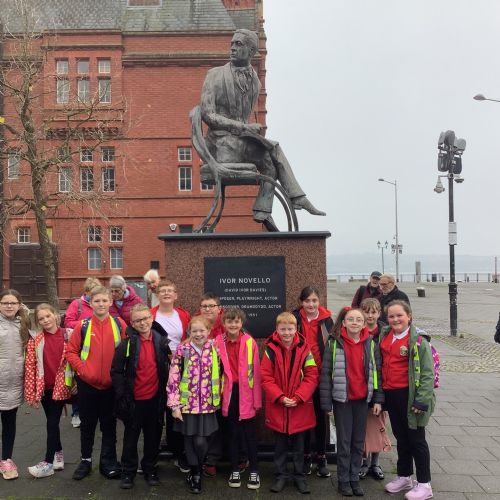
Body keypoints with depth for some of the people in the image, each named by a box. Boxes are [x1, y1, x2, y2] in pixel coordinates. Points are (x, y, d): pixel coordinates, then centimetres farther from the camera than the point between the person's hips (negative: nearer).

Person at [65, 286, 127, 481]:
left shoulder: (120, 324, -4)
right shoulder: (83, 326, -5)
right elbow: (71, 351, -1)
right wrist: (82, 370, -11)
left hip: (111, 384, 0)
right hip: (87, 384, 0)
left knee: (109, 424, 11)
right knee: (87, 424, 14)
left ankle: (108, 462, 24)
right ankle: (86, 460, 31)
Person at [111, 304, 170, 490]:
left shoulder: (162, 341, -1)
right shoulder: (127, 344, -10)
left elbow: (168, 366, 12)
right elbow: (116, 371, -8)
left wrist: (166, 388, 4)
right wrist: (121, 395, -12)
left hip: (155, 398, 3)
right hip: (134, 399, -2)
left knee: (153, 436, 14)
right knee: (131, 436, 11)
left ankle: (150, 469, 31)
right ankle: (128, 472, 26)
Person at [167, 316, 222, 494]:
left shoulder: (214, 350, 0)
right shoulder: (182, 350, -8)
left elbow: (218, 377, 10)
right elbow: (173, 379, -7)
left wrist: (217, 400, 10)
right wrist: (174, 405, -9)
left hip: (207, 405, 1)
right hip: (187, 404, -1)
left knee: (201, 442, -2)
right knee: (190, 441, 7)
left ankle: (195, 473, 24)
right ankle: (195, 473, 28)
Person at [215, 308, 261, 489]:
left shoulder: (250, 342, -9)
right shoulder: (218, 342, -3)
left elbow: (256, 371, -6)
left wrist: (257, 398, -5)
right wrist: (218, 394, 0)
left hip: (246, 392, -2)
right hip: (229, 392, 2)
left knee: (249, 432, 8)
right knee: (233, 432, 14)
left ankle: (254, 471, 20)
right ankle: (235, 470, 26)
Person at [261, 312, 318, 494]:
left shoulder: (304, 348, -5)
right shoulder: (270, 349, -8)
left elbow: (312, 376, -6)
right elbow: (266, 378, -8)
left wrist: (298, 397, -15)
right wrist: (280, 397, -17)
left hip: (300, 407, 1)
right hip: (277, 406, 0)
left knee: (299, 445, 14)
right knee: (280, 445, 14)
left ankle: (299, 476, 29)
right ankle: (281, 475, 29)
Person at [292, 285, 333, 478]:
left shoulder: (326, 320, -1)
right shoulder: (295, 319, -1)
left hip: (321, 375, 0)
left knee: (321, 416, 9)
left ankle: (321, 458, 22)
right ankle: (306, 457, 24)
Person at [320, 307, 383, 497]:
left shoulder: (370, 343, 0)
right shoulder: (334, 343, -8)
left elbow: (376, 371, 5)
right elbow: (326, 374, -7)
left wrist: (378, 399, 1)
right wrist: (326, 403, -9)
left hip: (362, 399, 3)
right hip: (342, 399, -2)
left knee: (358, 441, 12)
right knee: (344, 442, 7)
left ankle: (354, 478, 26)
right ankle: (343, 480, 21)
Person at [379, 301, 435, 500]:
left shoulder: (418, 340, -14)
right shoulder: (384, 336, 5)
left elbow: (427, 373, -16)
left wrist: (422, 400, -19)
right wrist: (380, 393, 11)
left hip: (409, 395, -6)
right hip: (390, 394, 6)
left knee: (416, 439, 6)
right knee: (401, 438, 19)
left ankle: (424, 484, 19)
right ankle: (404, 477, 33)